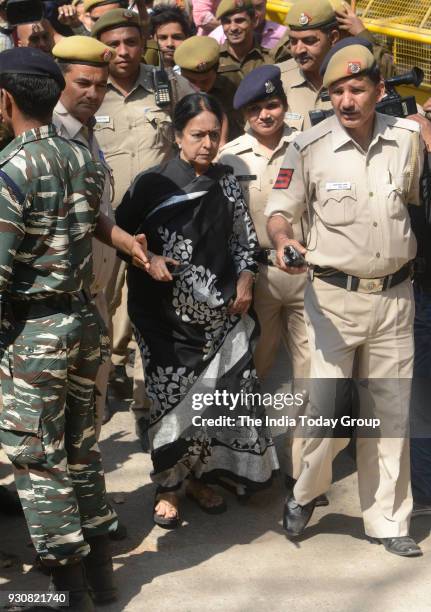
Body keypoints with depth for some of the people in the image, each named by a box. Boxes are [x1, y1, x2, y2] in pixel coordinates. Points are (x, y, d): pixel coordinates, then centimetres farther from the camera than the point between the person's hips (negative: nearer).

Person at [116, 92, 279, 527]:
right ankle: (167, 487, 15)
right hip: (167, 316, -3)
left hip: (219, 312, 4)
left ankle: (198, 477, 23)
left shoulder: (225, 183, 7)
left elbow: (244, 238, 14)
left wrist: (244, 280, 1)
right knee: (172, 399, -2)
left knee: (215, 397, 4)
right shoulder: (152, 184, -4)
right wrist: (148, 259, -13)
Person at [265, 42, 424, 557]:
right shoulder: (309, 147, -8)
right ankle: (305, 492, 22)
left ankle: (387, 521, 24)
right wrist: (283, 242, -23)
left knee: (390, 413, 10)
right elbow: (280, 210, -5)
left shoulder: (409, 138, 1)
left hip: (394, 296, 3)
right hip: (334, 296, -3)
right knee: (327, 409, -8)